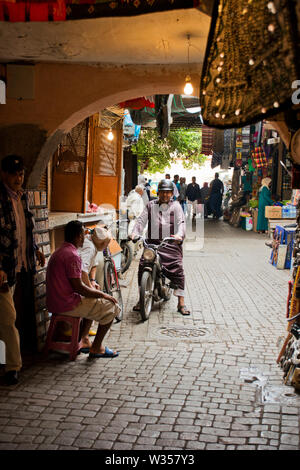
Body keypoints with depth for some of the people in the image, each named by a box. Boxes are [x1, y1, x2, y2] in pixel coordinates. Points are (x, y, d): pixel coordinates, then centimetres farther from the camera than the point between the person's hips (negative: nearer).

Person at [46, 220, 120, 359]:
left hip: (54, 303, 10)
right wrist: (102, 294, -7)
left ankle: (83, 341, 22)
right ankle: (96, 348, 5)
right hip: (66, 305, -10)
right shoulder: (72, 255, -20)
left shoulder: (59, 252, 13)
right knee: (111, 307, -1)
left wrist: (93, 290, 14)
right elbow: (78, 287, -21)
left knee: (93, 301, 30)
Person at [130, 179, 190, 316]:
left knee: (178, 269, -14)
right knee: (142, 266, -14)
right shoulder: (150, 205, 16)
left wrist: (179, 235, -22)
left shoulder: (175, 205, 11)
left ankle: (181, 303, -8)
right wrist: (135, 233, -12)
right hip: (152, 242, 2)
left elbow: (181, 222, -2)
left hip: (171, 243, -1)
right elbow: (141, 220, 7)